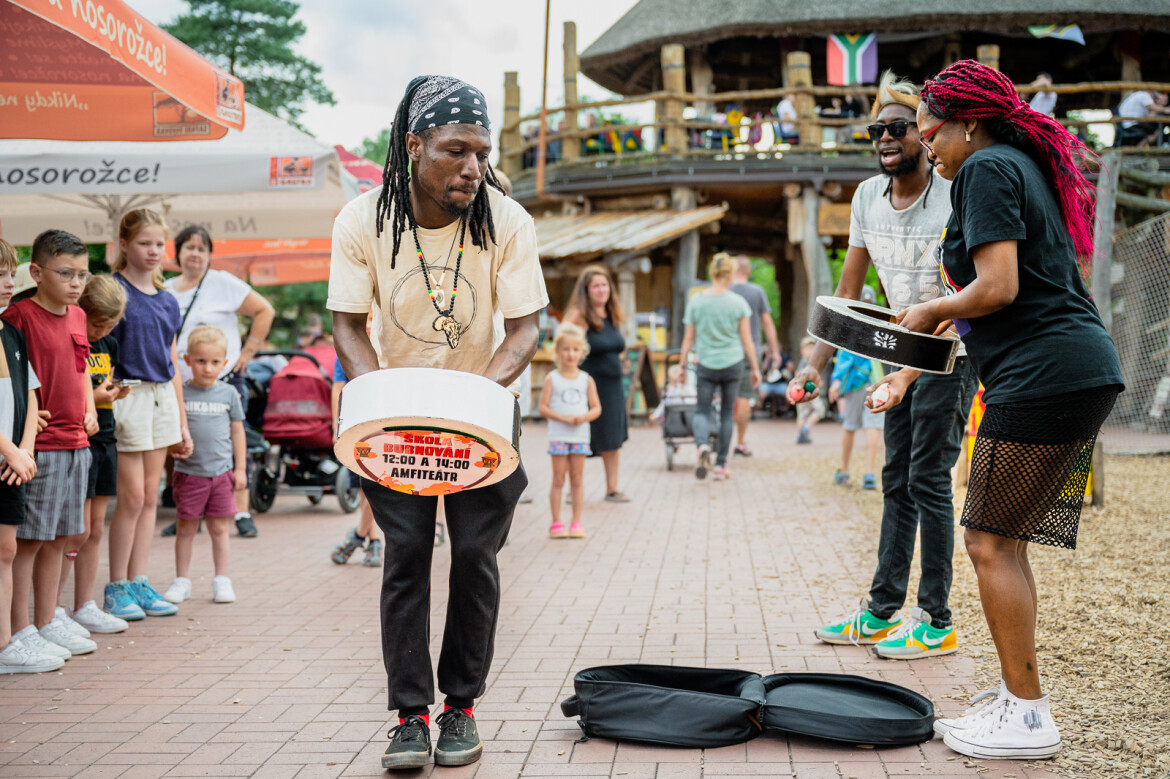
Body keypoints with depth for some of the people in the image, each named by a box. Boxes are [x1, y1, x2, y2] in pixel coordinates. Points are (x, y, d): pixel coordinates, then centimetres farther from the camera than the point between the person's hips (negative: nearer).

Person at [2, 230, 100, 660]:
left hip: (76, 443, 8)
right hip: (39, 446, -8)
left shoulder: (77, 316, 12)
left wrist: (89, 411, 12)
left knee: (59, 538, 14)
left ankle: (48, 621, 25)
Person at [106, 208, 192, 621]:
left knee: (150, 496, 9)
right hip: (127, 396, -6)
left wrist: (182, 423, 17)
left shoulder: (167, 301, 13)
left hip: (162, 397, 6)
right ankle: (116, 587, 6)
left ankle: (138, 582, 16)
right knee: (132, 496, -5)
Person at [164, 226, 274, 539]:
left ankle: (242, 514, 3)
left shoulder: (223, 283, -2)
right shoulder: (165, 291, 12)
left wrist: (248, 351, -5)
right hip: (182, 385, 4)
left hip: (224, 381, -4)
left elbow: (264, 311, -2)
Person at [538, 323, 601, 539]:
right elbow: (543, 408, -5)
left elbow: (596, 408, 6)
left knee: (577, 479, 5)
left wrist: (584, 417, -15)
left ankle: (576, 522, 10)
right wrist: (564, 418, -17)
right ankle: (556, 523, 7)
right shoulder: (552, 379, -1)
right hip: (558, 436, -2)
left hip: (580, 436, 2)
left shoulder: (587, 380, 6)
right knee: (558, 479, 1)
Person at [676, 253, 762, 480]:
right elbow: (746, 340, -1)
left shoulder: (695, 302, -2)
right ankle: (721, 465, 13)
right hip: (733, 363, 0)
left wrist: (682, 365, 10)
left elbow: (688, 338, 1)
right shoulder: (738, 303, -4)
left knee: (702, 410, 7)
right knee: (727, 413, 11)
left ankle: (703, 445, -25)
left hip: (706, 365, 0)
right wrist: (755, 368, 7)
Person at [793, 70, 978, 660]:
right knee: (897, 479, 9)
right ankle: (882, 612, 16)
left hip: (951, 353, -7)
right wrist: (817, 363, 3)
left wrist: (908, 373, -34)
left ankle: (936, 622, -1)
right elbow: (848, 291, 9)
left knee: (928, 479, -9)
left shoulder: (953, 198, -19)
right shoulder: (868, 196, 3)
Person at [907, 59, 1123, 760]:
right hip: (1086, 368, 10)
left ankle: (1028, 719, 2)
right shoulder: (1031, 164, 22)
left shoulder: (986, 169, -7)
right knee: (1005, 542, 14)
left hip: (1042, 374, -10)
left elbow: (998, 287, -18)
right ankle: (1020, 700, 20)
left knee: (991, 543, -4)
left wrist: (935, 310, 0)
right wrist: (952, 313, 24)